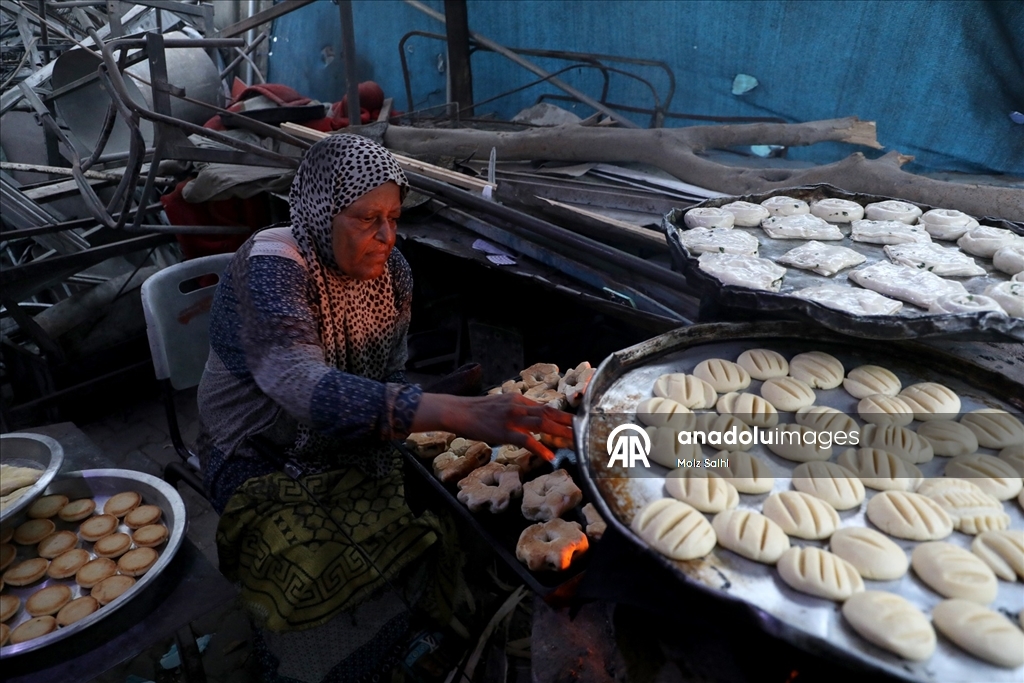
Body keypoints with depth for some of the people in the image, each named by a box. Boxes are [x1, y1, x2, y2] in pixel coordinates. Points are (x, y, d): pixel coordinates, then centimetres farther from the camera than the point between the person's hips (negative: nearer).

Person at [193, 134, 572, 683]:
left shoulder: (390, 270, -7)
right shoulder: (271, 267, -26)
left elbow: (390, 378, -1)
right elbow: (304, 384, -43)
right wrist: (456, 413, -55)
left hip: (350, 439, 5)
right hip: (259, 452, -4)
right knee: (325, 577, -25)